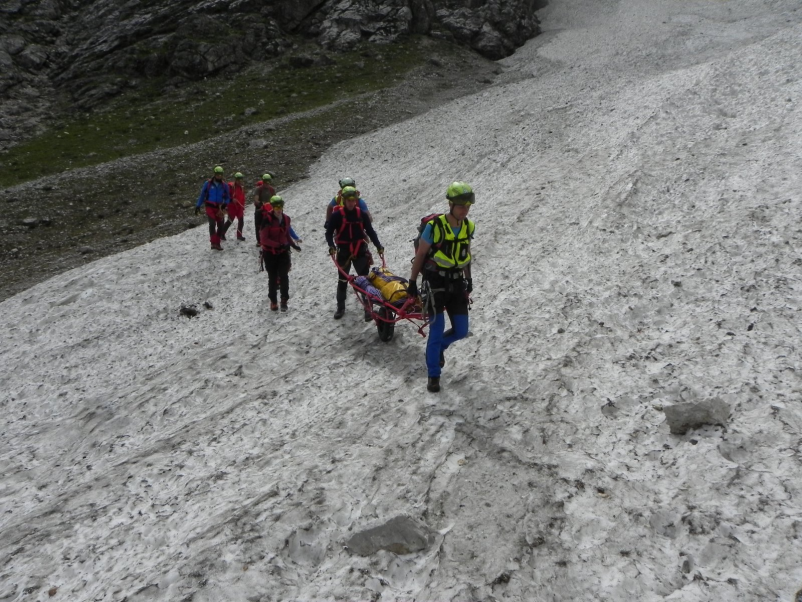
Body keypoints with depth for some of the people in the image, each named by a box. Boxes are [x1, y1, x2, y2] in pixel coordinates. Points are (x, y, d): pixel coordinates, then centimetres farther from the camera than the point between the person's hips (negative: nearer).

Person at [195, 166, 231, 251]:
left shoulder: (224, 185, 2)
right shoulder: (208, 183, -4)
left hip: (219, 208, 3)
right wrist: (198, 206, 2)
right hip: (210, 206, -3)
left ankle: (217, 243, 17)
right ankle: (213, 243, -24)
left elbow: (227, 197, 9)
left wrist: (225, 204, -12)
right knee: (212, 223, -21)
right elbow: (202, 195, 4)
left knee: (221, 226, 4)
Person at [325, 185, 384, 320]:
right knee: (343, 280, 11)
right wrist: (331, 245, -23)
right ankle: (340, 308, 24)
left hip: (360, 252, 1)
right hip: (343, 253, -1)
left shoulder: (361, 214, -1)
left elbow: (370, 231, 3)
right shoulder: (337, 215, -8)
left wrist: (378, 246, -7)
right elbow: (329, 232, -6)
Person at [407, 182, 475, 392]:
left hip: (457, 284, 5)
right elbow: (420, 254, -6)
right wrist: (412, 281, -3)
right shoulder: (435, 226, -16)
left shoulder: (468, 227, 0)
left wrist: (469, 279, 18)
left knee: (461, 331, 5)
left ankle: (439, 346, 37)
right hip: (435, 283, -5)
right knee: (437, 331, -6)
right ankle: (433, 376, 10)